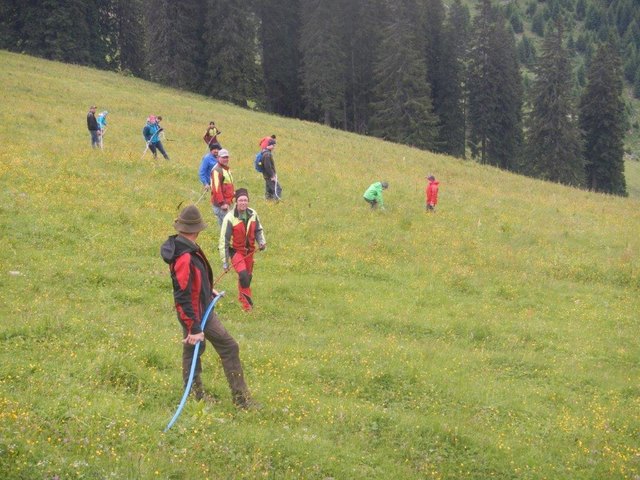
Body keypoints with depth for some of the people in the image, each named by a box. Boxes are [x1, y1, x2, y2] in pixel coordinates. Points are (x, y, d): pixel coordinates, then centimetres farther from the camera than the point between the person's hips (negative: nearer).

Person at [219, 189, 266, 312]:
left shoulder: (253, 214, -6)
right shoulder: (230, 218, -20)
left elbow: (258, 230, 13)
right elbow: (224, 240, -17)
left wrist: (261, 241, -8)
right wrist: (225, 261, -17)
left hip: (249, 250, 5)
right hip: (235, 250, -5)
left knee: (248, 275, 17)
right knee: (243, 275, -22)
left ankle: (241, 296, 43)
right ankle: (247, 303, -7)